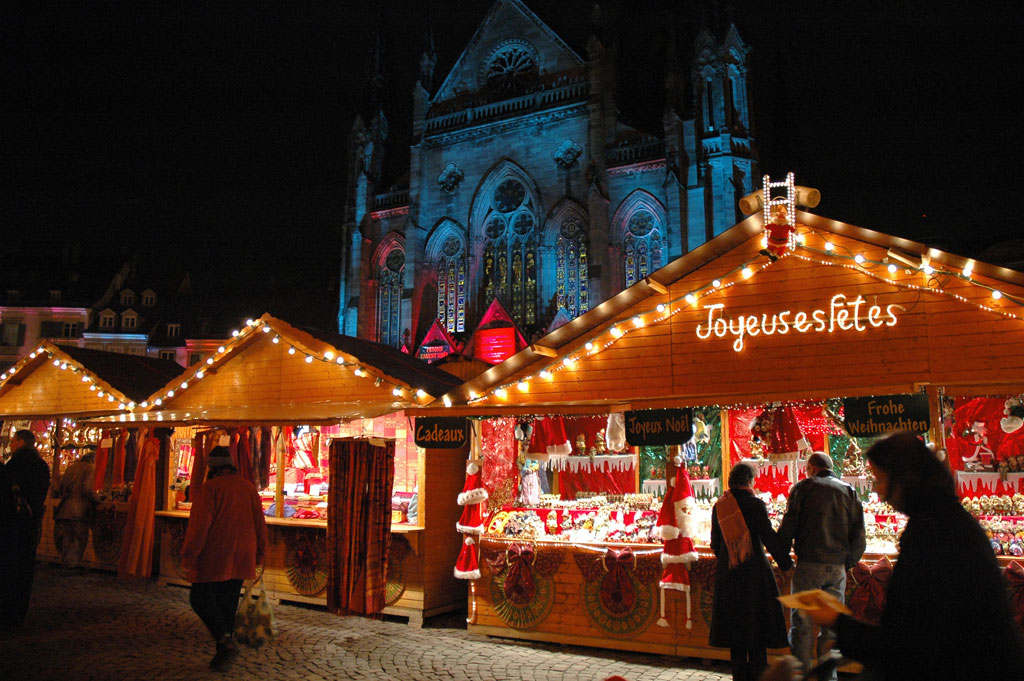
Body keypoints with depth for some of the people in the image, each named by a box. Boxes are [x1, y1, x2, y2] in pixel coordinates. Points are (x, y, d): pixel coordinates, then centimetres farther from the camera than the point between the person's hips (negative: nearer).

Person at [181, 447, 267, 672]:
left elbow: (199, 525, -14)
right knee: (228, 603, 13)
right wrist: (258, 554, 20)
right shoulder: (248, 487, 9)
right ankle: (223, 655, 15)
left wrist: (189, 556, -8)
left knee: (200, 598, 5)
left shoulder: (209, 488, -9)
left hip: (214, 557, -6)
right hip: (240, 559, 6)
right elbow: (260, 524, 12)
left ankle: (226, 641, -10)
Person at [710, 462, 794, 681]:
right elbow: (770, 538, -11)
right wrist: (787, 564, 1)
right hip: (755, 571, -4)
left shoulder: (719, 507, 5)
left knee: (735, 629, 12)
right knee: (757, 629, 5)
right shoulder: (755, 504, -10)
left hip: (727, 573, 5)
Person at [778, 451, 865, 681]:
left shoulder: (804, 487, 1)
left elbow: (788, 526, -4)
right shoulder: (849, 491, 11)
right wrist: (848, 562, 18)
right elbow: (859, 535, 8)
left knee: (801, 624, 2)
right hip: (837, 567, 4)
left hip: (809, 565, -4)